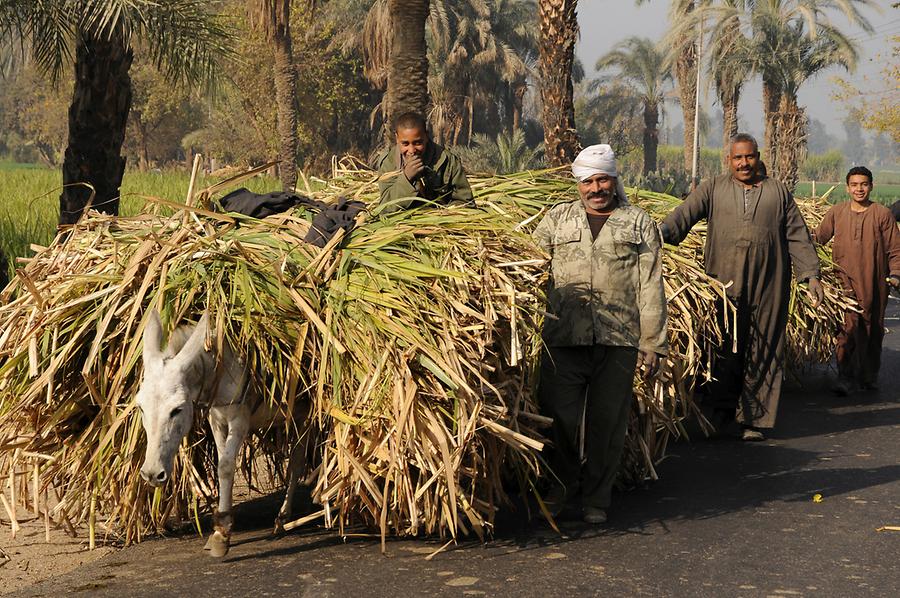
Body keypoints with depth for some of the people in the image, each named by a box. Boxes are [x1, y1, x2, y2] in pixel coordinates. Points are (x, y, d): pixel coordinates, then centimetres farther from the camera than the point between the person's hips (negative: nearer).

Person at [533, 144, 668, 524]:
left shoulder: (638, 224, 11)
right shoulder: (557, 219, 13)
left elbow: (650, 288, 7)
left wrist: (652, 344, 2)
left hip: (619, 340, 0)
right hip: (564, 336, 0)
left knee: (607, 421, 5)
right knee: (559, 416, 1)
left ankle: (596, 499, 18)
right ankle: (561, 483, 23)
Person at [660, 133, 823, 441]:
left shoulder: (777, 191, 14)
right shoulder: (714, 188, 10)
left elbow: (798, 236, 12)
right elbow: (686, 211, -6)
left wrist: (811, 274, 4)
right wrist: (662, 233, -24)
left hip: (767, 286, 1)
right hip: (723, 283, -1)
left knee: (762, 351, 1)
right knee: (724, 347, -1)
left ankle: (754, 419, 8)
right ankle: (724, 409, 14)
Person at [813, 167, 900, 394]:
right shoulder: (837, 212, 5)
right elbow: (819, 235, 17)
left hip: (874, 283, 1)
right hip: (846, 280, -1)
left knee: (873, 330, 10)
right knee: (848, 327, -13)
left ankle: (869, 376, 25)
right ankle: (845, 378, -10)